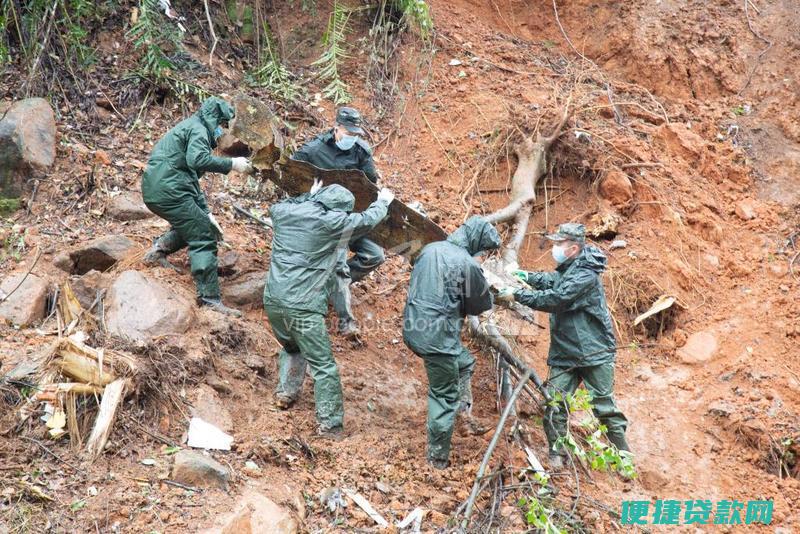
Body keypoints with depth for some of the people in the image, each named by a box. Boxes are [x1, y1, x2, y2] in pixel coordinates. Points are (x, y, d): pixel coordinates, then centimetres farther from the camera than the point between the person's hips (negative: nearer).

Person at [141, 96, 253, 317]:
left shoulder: (187, 129, 28)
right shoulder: (198, 130, -2)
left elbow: (192, 179, 28)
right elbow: (197, 159, -24)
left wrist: (206, 214, 23)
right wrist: (231, 164, -18)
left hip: (154, 191, 10)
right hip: (169, 190, -10)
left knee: (196, 223, 26)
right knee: (203, 239, -8)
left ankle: (159, 250, 13)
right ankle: (210, 299, -12)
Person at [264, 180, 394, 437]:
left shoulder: (282, 210, 5)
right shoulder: (331, 222, -9)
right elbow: (367, 221, 7)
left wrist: (310, 196, 43)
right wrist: (383, 201, 26)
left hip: (273, 298, 6)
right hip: (303, 306, -6)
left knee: (291, 347, 33)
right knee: (324, 366, 2)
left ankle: (285, 392, 29)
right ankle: (330, 425, 3)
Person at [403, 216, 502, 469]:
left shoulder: (430, 249, 6)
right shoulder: (468, 264, -16)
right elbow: (482, 304, -2)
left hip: (414, 330, 8)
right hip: (438, 337, -7)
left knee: (464, 362, 29)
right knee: (444, 396, 6)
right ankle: (438, 458, 14)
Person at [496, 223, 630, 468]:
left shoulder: (586, 275, -20)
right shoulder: (565, 270, 13)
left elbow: (555, 299, -25)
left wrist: (517, 295, -22)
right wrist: (524, 275, -1)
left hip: (594, 353, -8)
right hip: (563, 354, 8)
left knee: (605, 407, 1)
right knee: (554, 407, 2)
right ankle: (556, 456, 11)